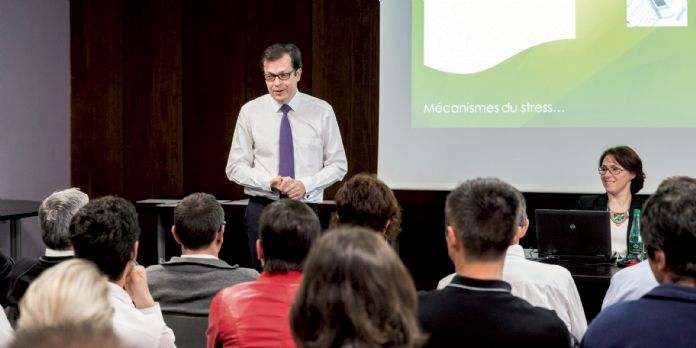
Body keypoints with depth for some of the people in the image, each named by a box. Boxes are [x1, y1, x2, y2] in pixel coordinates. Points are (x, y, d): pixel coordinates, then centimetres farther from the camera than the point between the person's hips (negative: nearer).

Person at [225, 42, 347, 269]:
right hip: (262, 209, 0)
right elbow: (235, 167, 2)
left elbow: (338, 165, 4)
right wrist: (269, 182, -15)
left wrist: (306, 185, -13)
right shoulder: (250, 112, 0)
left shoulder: (321, 111, -1)